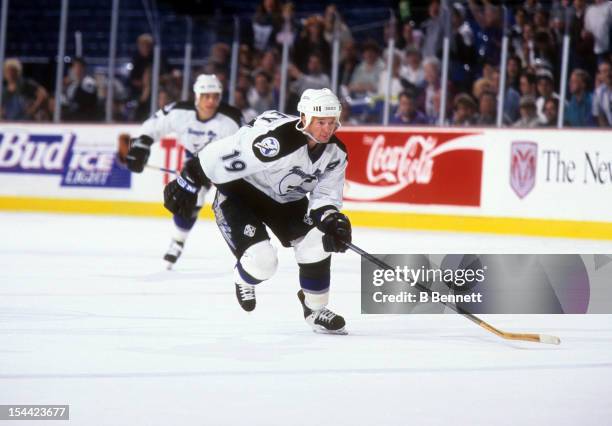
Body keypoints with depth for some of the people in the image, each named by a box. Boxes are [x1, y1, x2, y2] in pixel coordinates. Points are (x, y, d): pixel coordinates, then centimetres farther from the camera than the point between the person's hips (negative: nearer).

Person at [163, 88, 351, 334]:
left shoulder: (335, 153, -11)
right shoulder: (276, 138, -35)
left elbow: (326, 195, -6)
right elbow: (222, 156, -31)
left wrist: (332, 221, -28)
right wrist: (188, 183, -24)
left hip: (286, 199, 7)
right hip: (239, 191, -7)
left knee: (317, 243, -12)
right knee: (262, 260, -21)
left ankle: (315, 309, 8)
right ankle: (243, 279, 18)